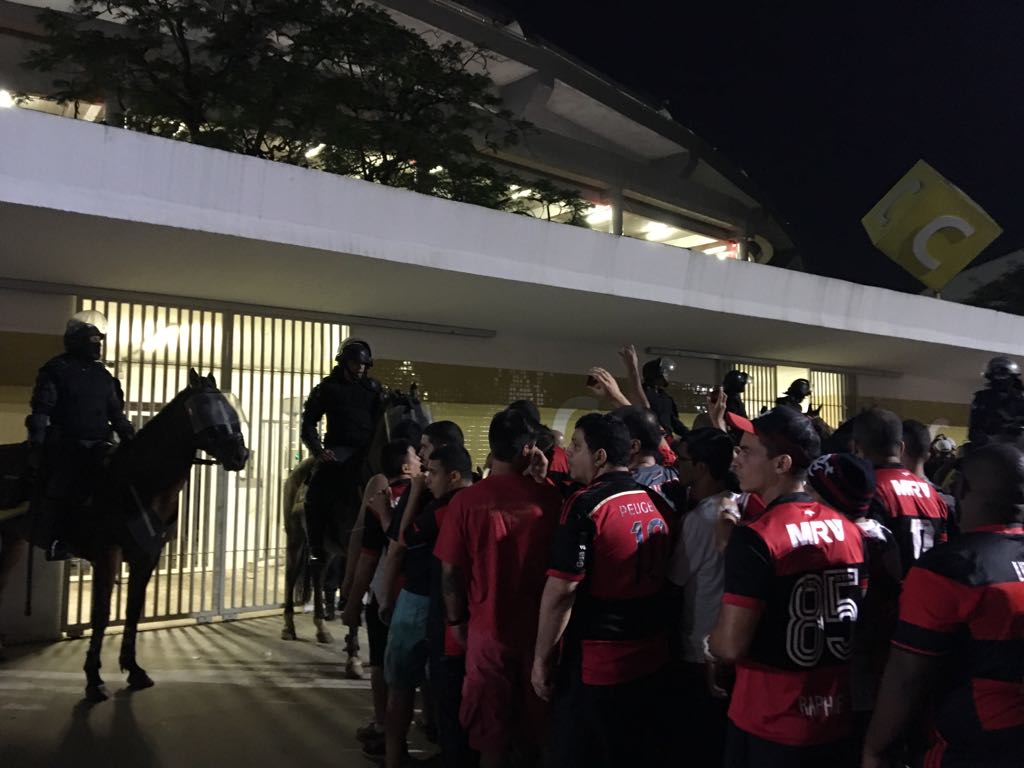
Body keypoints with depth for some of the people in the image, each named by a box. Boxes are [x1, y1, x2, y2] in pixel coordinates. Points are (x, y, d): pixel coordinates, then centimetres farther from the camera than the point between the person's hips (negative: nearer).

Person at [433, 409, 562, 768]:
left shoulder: (466, 501, -14)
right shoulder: (549, 497, -11)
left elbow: (450, 570, -8)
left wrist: (456, 620, 5)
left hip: (489, 628, -1)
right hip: (540, 626, 1)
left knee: (492, 732, 16)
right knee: (538, 725, 20)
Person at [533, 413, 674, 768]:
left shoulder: (587, 505, -18)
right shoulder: (658, 503, 3)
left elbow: (562, 590, -19)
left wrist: (542, 659, -10)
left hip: (596, 661, -7)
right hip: (652, 656, 7)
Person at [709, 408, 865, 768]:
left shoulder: (755, 538, -22)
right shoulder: (850, 530, 0)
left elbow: (731, 645, -22)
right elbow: (857, 620, 11)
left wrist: (709, 648, 0)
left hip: (771, 725, -6)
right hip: (836, 720, 6)